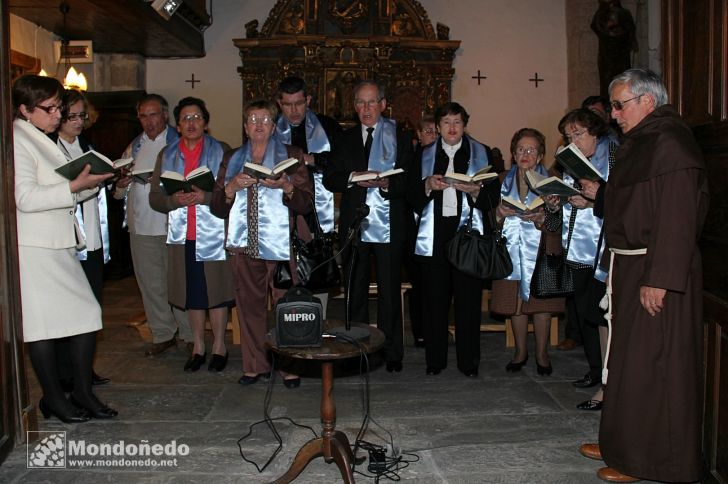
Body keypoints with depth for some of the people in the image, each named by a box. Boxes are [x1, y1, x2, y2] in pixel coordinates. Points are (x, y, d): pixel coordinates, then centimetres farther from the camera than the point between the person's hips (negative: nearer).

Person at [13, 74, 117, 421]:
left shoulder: (42, 141, 19)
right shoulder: (17, 142, -10)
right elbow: (26, 197, -20)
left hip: (58, 246, 9)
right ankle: (54, 399, 13)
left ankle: (83, 393, 16)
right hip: (33, 249, -9)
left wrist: (91, 184, 8)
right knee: (43, 323, 0)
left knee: (87, 315, 6)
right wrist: (76, 186, -21)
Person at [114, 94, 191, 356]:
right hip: (141, 226, 5)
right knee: (150, 283, 9)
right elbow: (118, 193, 18)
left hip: (173, 224, -5)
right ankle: (163, 334, 22)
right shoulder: (134, 147, 16)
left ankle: (189, 334, 10)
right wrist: (121, 184, -6)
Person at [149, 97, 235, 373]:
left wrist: (205, 197, -18)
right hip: (182, 235, 3)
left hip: (213, 234, -3)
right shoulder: (167, 155, 12)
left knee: (216, 290, 1)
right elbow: (154, 197, 8)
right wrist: (174, 200, -12)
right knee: (191, 293, 8)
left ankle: (219, 346, 16)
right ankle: (198, 347, 22)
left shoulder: (221, 151, 3)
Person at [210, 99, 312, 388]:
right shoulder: (231, 159, 16)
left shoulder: (291, 156, 9)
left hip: (282, 246, -3)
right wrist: (233, 186, -8)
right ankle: (255, 365, 18)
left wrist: (285, 186, -17)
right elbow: (217, 208, 10)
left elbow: (306, 203, 1)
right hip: (244, 246, 3)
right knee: (250, 307, 6)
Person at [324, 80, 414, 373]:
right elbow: (330, 179, 5)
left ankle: (392, 353, 12)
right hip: (354, 225, 3)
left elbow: (409, 182, -2)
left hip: (389, 226, -2)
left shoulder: (400, 139, 5)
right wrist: (353, 178, -13)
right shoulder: (344, 140, 13)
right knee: (355, 291, 9)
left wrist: (386, 183, -21)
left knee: (390, 291, 1)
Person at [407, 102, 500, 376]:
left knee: (468, 299, -1)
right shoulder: (425, 156, 15)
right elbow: (412, 197, 9)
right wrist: (427, 185, -10)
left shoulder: (482, 154, 11)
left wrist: (475, 191, -14)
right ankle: (434, 360, 13)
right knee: (434, 299, 2)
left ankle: (468, 361, 11)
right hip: (435, 235, 1)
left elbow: (494, 197, 5)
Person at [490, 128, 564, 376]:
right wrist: (499, 213, -14)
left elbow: (557, 221, -4)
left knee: (541, 301, 0)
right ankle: (520, 351, 21)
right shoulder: (503, 180, 9)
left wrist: (540, 218, -24)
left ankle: (542, 353, 15)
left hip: (540, 250, -2)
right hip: (512, 250, 2)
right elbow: (491, 216, 8)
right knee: (514, 300, 5)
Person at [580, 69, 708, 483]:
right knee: (628, 361, 17)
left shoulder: (670, 143, -17)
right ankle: (624, 444, 30)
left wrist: (658, 279, -26)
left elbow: (676, 218, -24)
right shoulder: (641, 142, 14)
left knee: (648, 366, 0)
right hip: (631, 268, 10)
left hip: (655, 274, -10)